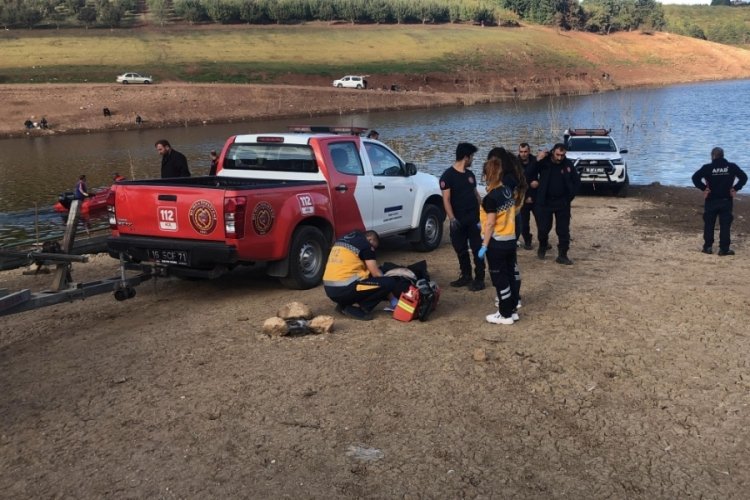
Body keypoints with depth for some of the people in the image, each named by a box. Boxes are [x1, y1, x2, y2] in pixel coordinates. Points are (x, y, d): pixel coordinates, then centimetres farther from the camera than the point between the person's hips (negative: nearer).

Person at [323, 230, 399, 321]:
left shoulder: (343, 239, 21)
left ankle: (344, 305, 14)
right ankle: (355, 308, -6)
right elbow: (376, 274, -1)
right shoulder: (365, 244, -1)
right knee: (390, 282, -6)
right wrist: (392, 299, 8)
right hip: (344, 289, -8)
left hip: (329, 289, 8)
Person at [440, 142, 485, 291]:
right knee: (461, 250, 9)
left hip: (474, 218, 3)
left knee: (477, 249, -1)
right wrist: (452, 219, -20)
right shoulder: (448, 176, -8)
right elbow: (446, 199, -12)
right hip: (458, 220, -3)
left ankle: (479, 279, 3)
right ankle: (466, 276, 24)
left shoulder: (470, 174, 9)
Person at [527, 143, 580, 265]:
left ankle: (562, 255, 8)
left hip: (562, 203, 1)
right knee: (543, 228, 5)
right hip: (544, 202, -1)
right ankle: (542, 247, 33)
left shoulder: (568, 164, -4)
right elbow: (531, 172, 8)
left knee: (563, 230, 1)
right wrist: (533, 181, -4)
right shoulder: (544, 162, -8)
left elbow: (577, 182, 6)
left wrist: (570, 196, -2)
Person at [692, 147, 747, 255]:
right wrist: (735, 188, -1)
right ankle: (724, 249, 2)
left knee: (709, 224, 10)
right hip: (726, 200, 1)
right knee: (725, 225, 3)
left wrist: (704, 188, -6)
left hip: (711, 200, -1)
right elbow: (744, 177, -3)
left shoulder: (707, 167, -5)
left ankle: (708, 247, 12)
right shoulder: (732, 167, 0)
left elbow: (695, 177, -14)